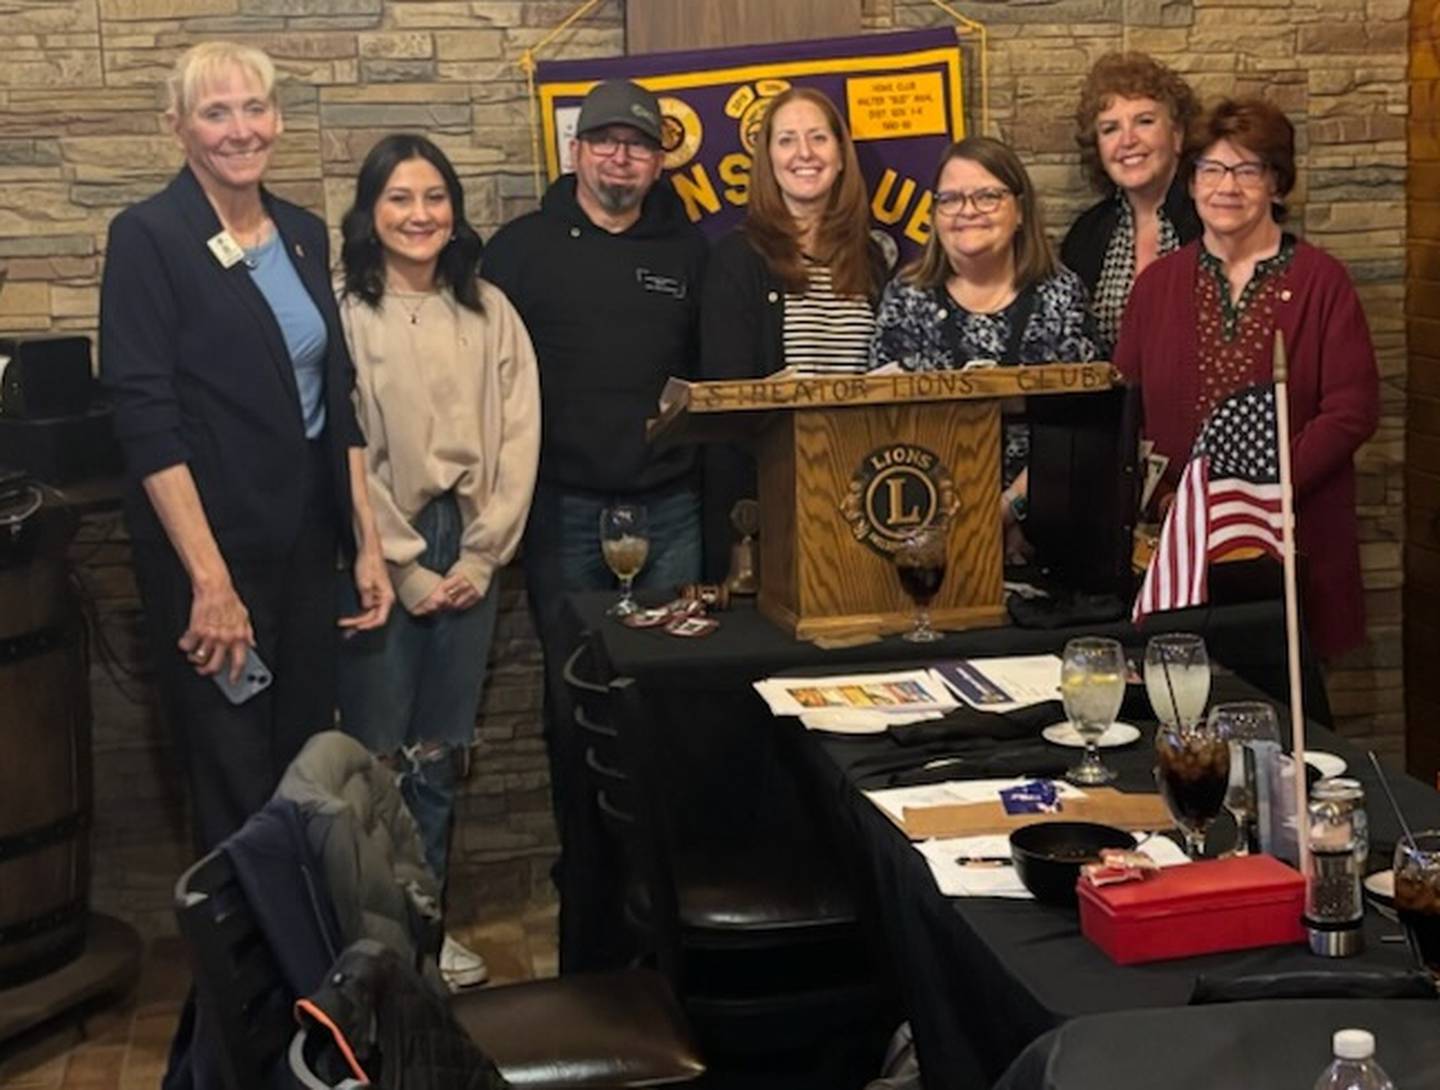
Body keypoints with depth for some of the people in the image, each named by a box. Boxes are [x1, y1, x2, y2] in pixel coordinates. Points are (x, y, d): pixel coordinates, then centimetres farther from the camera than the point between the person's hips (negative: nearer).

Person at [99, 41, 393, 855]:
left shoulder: (305, 234, 9)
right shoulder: (148, 238, -10)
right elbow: (147, 420, -16)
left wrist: (368, 542, 7)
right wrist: (210, 579, -21)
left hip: (308, 542, 6)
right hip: (209, 546, -5)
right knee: (237, 790, 4)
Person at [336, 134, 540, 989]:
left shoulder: (489, 311, 7)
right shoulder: (345, 314, -6)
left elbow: (518, 437, 4)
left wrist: (479, 559, -3)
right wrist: (408, 569, -9)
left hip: (469, 550, 4)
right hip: (382, 555, -4)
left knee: (442, 752, 11)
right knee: (379, 753, 1)